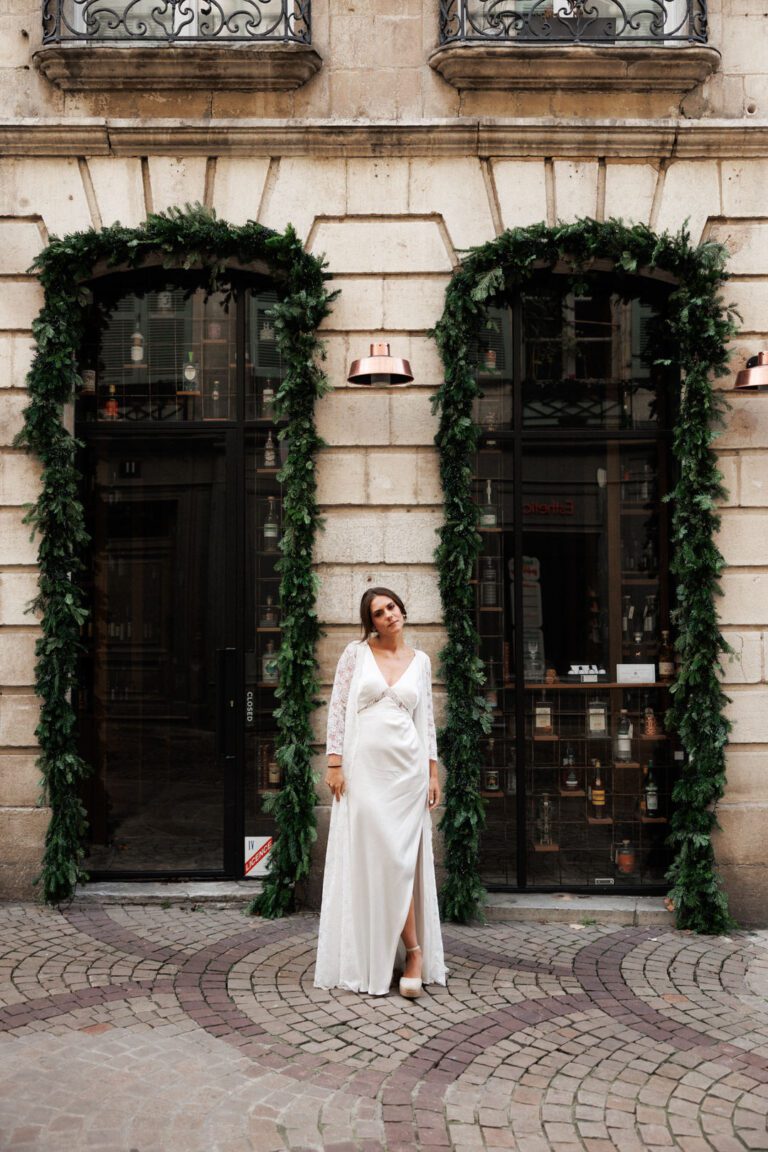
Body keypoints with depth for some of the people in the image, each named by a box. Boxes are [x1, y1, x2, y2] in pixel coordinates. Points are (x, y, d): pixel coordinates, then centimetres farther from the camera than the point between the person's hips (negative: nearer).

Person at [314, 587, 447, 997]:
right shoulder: (356, 652, 2)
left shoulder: (420, 661, 9)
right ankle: (414, 949, 10)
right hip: (364, 767, -1)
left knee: (400, 858, -3)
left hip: (407, 768, 1)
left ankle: (412, 950, 8)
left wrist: (433, 771, 7)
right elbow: (337, 708, 0)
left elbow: (427, 719, 12)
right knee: (371, 858, -2)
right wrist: (334, 762, -7)